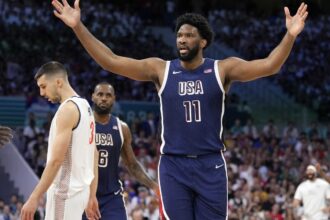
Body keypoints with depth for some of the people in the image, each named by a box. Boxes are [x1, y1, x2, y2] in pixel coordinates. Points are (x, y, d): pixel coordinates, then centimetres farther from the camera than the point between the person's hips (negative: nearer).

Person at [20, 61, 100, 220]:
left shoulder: (68, 108, -16)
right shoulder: (84, 106, 14)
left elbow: (56, 160, -22)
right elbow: (93, 157, 18)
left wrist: (34, 198, -22)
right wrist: (91, 196, 21)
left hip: (65, 191, -10)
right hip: (78, 188, 10)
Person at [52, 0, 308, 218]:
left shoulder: (222, 69, -2)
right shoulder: (161, 69, 0)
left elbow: (268, 65, -13)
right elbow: (111, 61, -5)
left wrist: (290, 35, -29)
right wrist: (78, 26, -15)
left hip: (211, 166, 0)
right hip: (173, 167, 1)